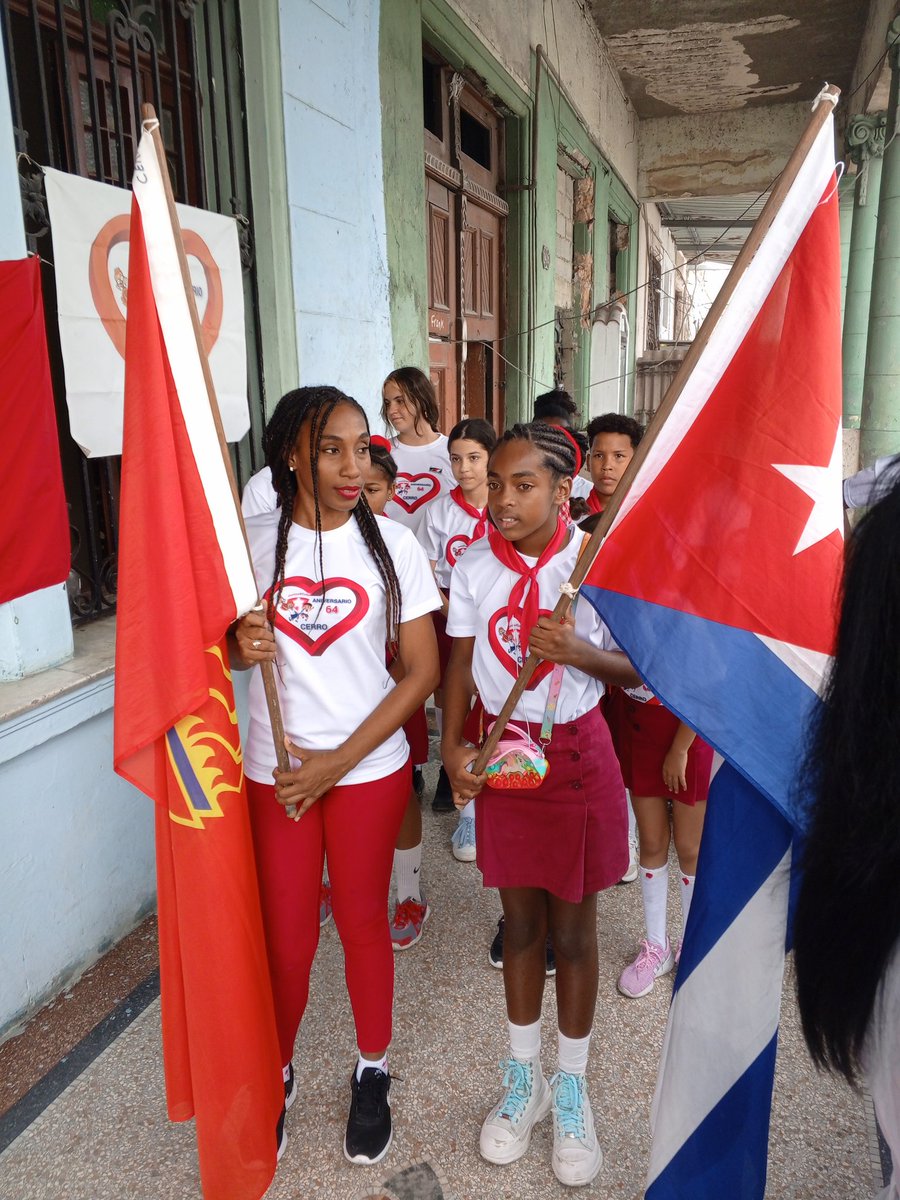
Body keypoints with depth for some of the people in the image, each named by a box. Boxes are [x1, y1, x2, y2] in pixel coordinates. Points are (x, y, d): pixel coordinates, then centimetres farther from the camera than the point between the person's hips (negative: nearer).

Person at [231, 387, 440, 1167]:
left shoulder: (393, 545, -7)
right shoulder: (251, 542, -4)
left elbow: (423, 670, -7)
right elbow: (226, 645, 7)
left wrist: (339, 762, -12)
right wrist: (241, 644, -18)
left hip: (369, 767, 0)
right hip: (275, 769, 1)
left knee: (362, 922, 14)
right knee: (287, 936, 12)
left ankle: (372, 1073, 39)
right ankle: (276, 1074, 39)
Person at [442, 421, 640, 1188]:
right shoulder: (475, 570, -4)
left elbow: (636, 669, -7)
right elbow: (461, 665, 4)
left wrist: (579, 651, -26)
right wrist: (453, 746, -8)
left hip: (576, 756, -2)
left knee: (573, 928, 12)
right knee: (521, 922, 16)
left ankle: (572, 1087, 35)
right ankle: (524, 1076, 38)